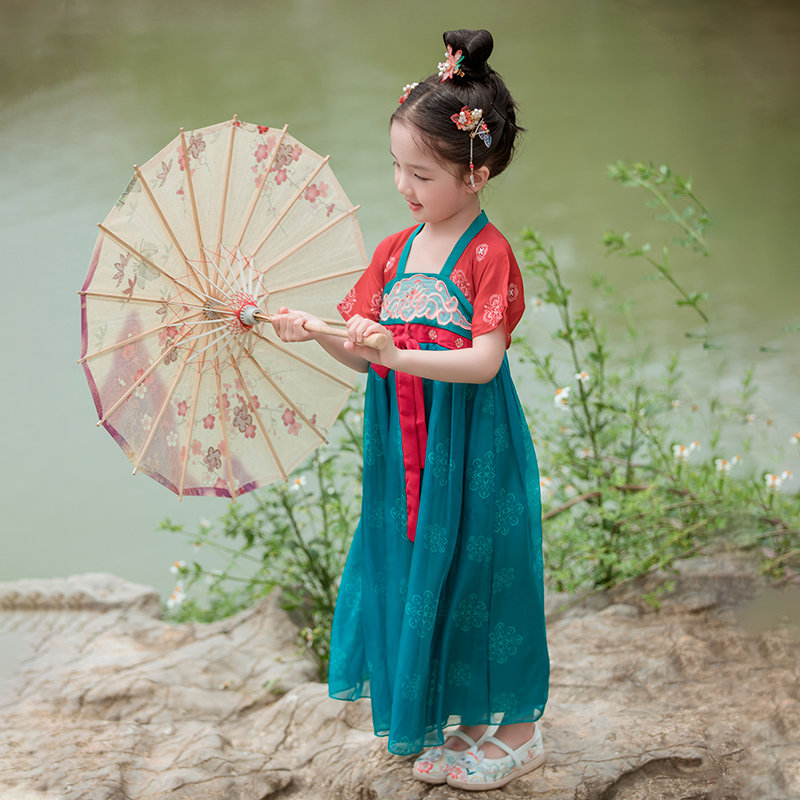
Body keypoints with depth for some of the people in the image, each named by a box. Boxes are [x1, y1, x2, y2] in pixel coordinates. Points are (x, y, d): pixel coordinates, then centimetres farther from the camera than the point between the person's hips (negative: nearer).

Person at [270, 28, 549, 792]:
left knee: (474, 575, 2)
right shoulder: (395, 250, 7)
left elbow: (483, 361, -23)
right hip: (405, 445, 7)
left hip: (470, 450, -7)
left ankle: (516, 728, 19)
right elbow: (365, 352, 6)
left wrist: (396, 354, -34)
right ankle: (448, 722, 28)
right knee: (413, 572, 13)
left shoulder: (488, 254, -13)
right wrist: (316, 334, -13)